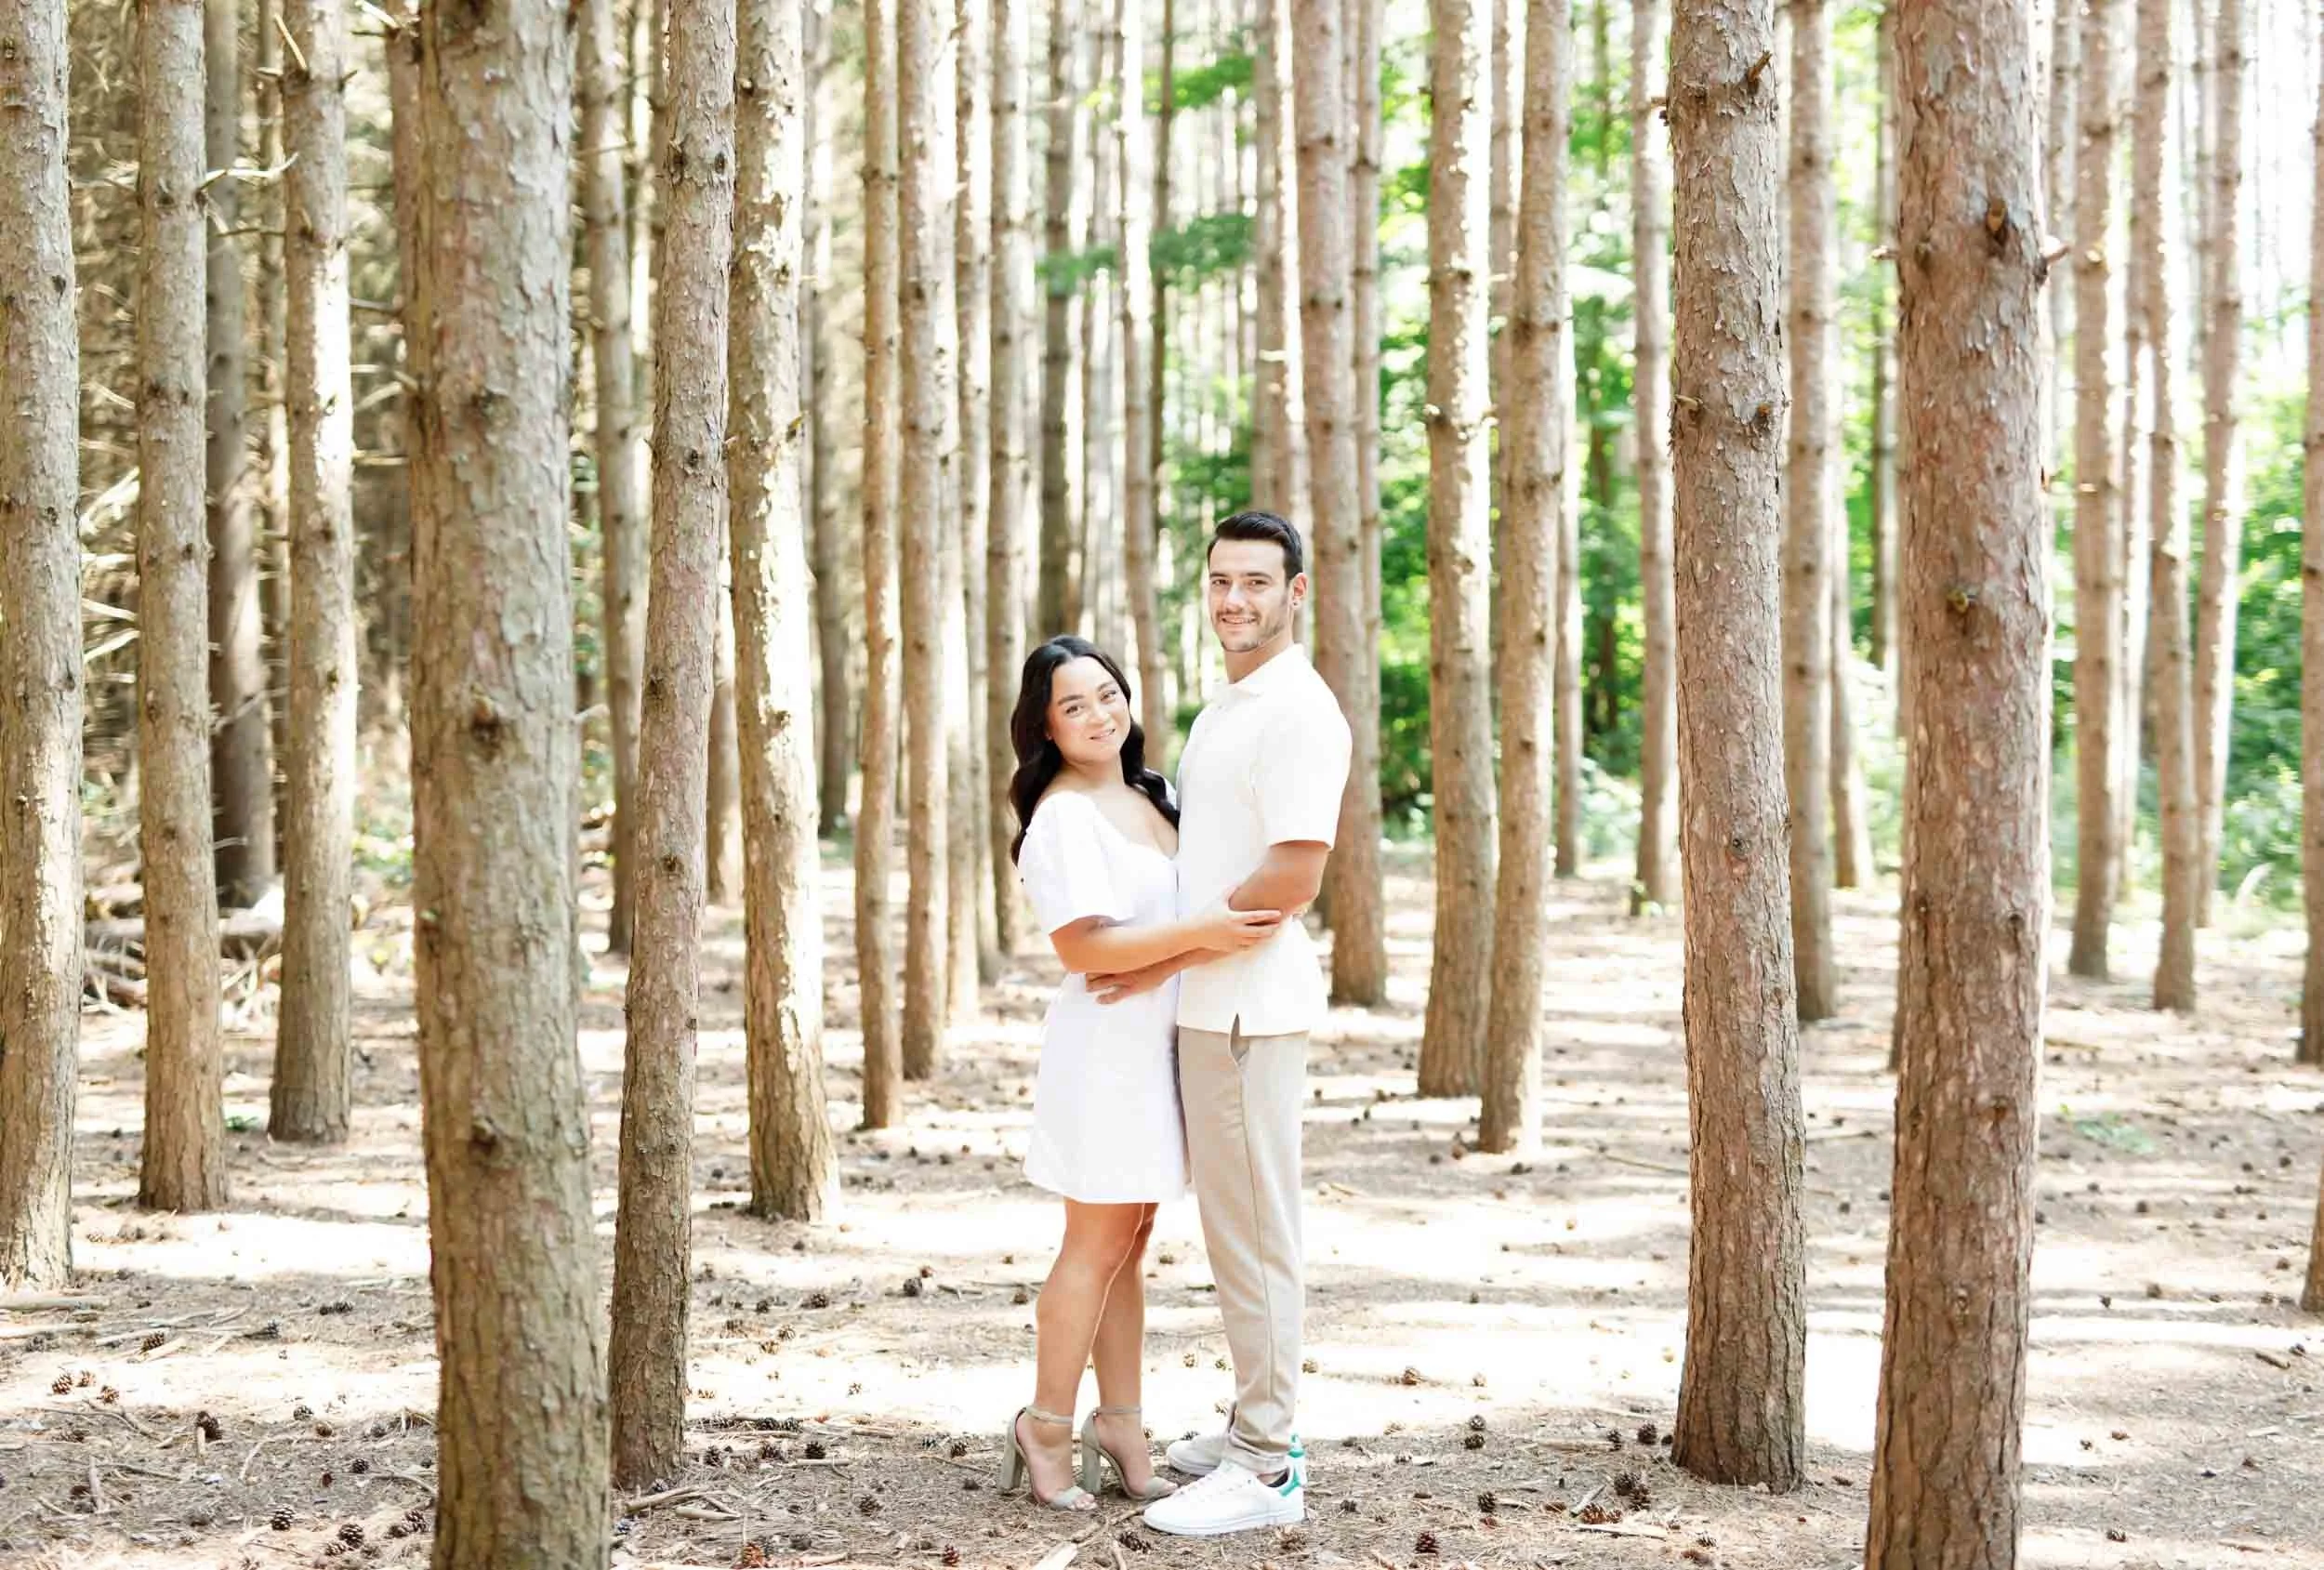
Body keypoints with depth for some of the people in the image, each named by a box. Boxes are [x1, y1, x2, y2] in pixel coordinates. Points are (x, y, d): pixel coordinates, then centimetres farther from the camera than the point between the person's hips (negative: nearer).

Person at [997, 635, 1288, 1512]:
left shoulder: (1146, 799, 13)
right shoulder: (1063, 816, -13)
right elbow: (1083, 946, -21)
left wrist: (1238, 931, 6)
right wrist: (1200, 932, -27)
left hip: (1155, 1043, 8)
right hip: (1105, 1044, -8)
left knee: (1130, 1239, 11)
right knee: (1098, 1243, -2)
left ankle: (1120, 1426, 17)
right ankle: (1047, 1431, 8)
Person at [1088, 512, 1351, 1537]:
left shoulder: (1298, 712, -15)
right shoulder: (1224, 709, 17)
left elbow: (1293, 877, -21)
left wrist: (1170, 958, -14)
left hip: (1249, 1005, -10)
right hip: (1211, 1001, 10)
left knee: (1252, 1231, -6)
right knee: (1235, 1223, 15)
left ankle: (1265, 1470, 0)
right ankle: (1259, 1428, 24)